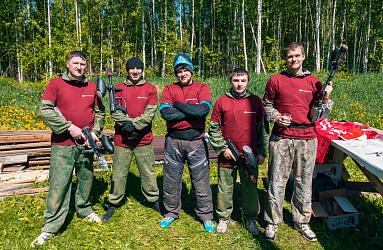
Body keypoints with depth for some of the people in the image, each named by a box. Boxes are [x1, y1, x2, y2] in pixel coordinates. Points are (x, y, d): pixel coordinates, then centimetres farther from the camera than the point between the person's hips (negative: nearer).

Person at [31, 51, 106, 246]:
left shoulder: (92, 87, 10)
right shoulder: (56, 84, -2)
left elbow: (100, 112, 17)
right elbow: (45, 110, -9)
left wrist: (95, 132, 2)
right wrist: (69, 127, -14)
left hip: (86, 144, 4)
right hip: (63, 144, -4)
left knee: (86, 179, 15)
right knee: (58, 184, -1)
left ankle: (85, 210, 36)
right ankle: (51, 226, 11)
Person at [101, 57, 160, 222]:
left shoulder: (150, 89, 3)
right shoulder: (119, 88, 5)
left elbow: (150, 113, -7)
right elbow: (115, 111, -5)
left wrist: (134, 125, -17)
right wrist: (127, 123, -20)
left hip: (143, 139, 0)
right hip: (122, 139, 0)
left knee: (148, 172, 10)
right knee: (119, 173, 8)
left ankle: (154, 200, 26)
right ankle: (113, 204, 21)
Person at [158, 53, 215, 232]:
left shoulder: (202, 88, 2)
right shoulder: (169, 89, 5)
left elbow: (204, 109, -18)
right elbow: (165, 112, -12)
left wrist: (178, 104, -11)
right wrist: (191, 111, -13)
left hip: (196, 140, -2)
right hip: (173, 140, 2)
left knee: (201, 180, 6)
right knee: (171, 179, 12)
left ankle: (206, 216, 23)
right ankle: (171, 212, 32)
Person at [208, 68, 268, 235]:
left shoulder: (255, 101, 3)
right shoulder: (221, 102, -1)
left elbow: (263, 128, 6)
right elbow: (214, 129, 3)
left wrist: (261, 152, 2)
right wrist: (222, 148, -5)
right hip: (227, 155, 0)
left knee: (250, 188, 11)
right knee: (225, 188, 10)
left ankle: (251, 219, 30)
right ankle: (224, 218, 28)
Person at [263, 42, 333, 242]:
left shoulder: (314, 82, 8)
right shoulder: (275, 80, 3)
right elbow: (266, 105, 12)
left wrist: (326, 98, -6)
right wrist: (276, 117, -6)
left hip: (307, 139, 2)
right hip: (281, 138, -2)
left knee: (304, 182, 12)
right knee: (277, 181, 4)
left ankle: (302, 221, 29)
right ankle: (272, 222, 19)